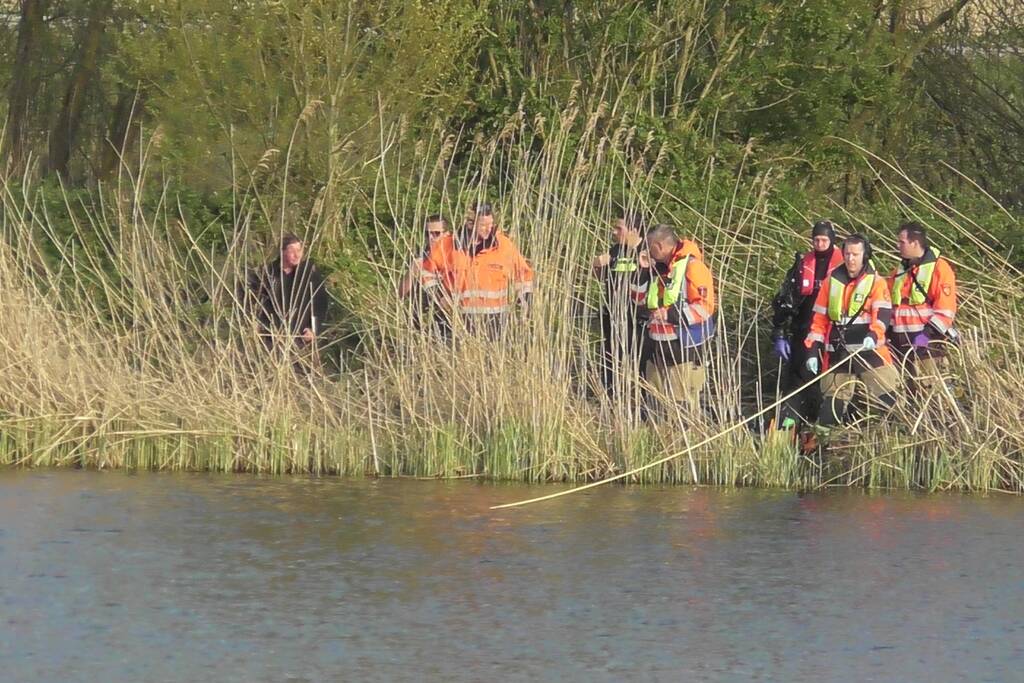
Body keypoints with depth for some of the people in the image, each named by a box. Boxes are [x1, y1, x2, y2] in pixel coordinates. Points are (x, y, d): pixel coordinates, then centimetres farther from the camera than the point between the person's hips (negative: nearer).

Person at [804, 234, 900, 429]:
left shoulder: (876, 282, 1)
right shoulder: (831, 282, 11)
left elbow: (882, 314, -13)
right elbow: (818, 320, 14)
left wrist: (873, 335, -33)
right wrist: (813, 351, 6)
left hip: (869, 350, -3)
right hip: (837, 353, 3)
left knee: (888, 398, -11)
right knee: (831, 404, 4)